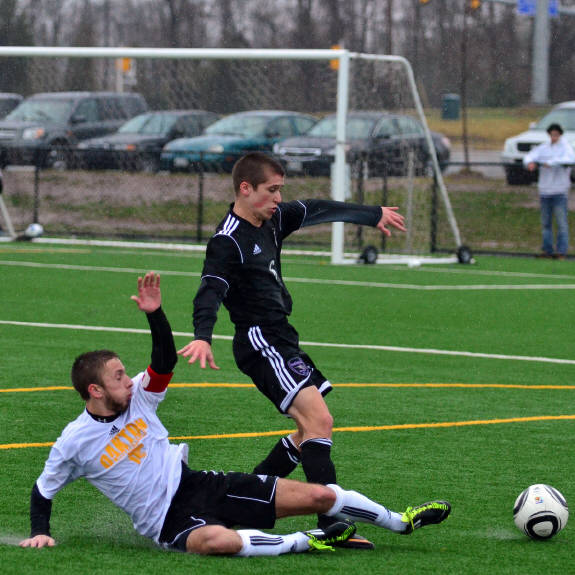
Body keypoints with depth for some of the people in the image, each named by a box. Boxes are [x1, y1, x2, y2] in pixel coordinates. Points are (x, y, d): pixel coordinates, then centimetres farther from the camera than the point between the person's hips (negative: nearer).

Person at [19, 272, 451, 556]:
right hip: (168, 519, -5)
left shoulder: (137, 398, 3)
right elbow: (43, 491, 3)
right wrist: (40, 532, -9)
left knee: (318, 495, 0)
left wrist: (154, 313, -12)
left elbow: (167, 360, 2)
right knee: (215, 540, -45)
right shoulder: (74, 444, -8)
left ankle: (401, 522, 19)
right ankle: (304, 543, -30)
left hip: (196, 484, 5)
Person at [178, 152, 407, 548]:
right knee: (319, 419, -21)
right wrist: (203, 337, -45)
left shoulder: (273, 221, 12)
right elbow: (210, 291, -27)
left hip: (282, 339, 10)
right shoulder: (228, 241, -14)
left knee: (311, 431, 12)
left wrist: (374, 215, 39)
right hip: (260, 341, -10)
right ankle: (332, 523, -26)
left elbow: (317, 211, 27)